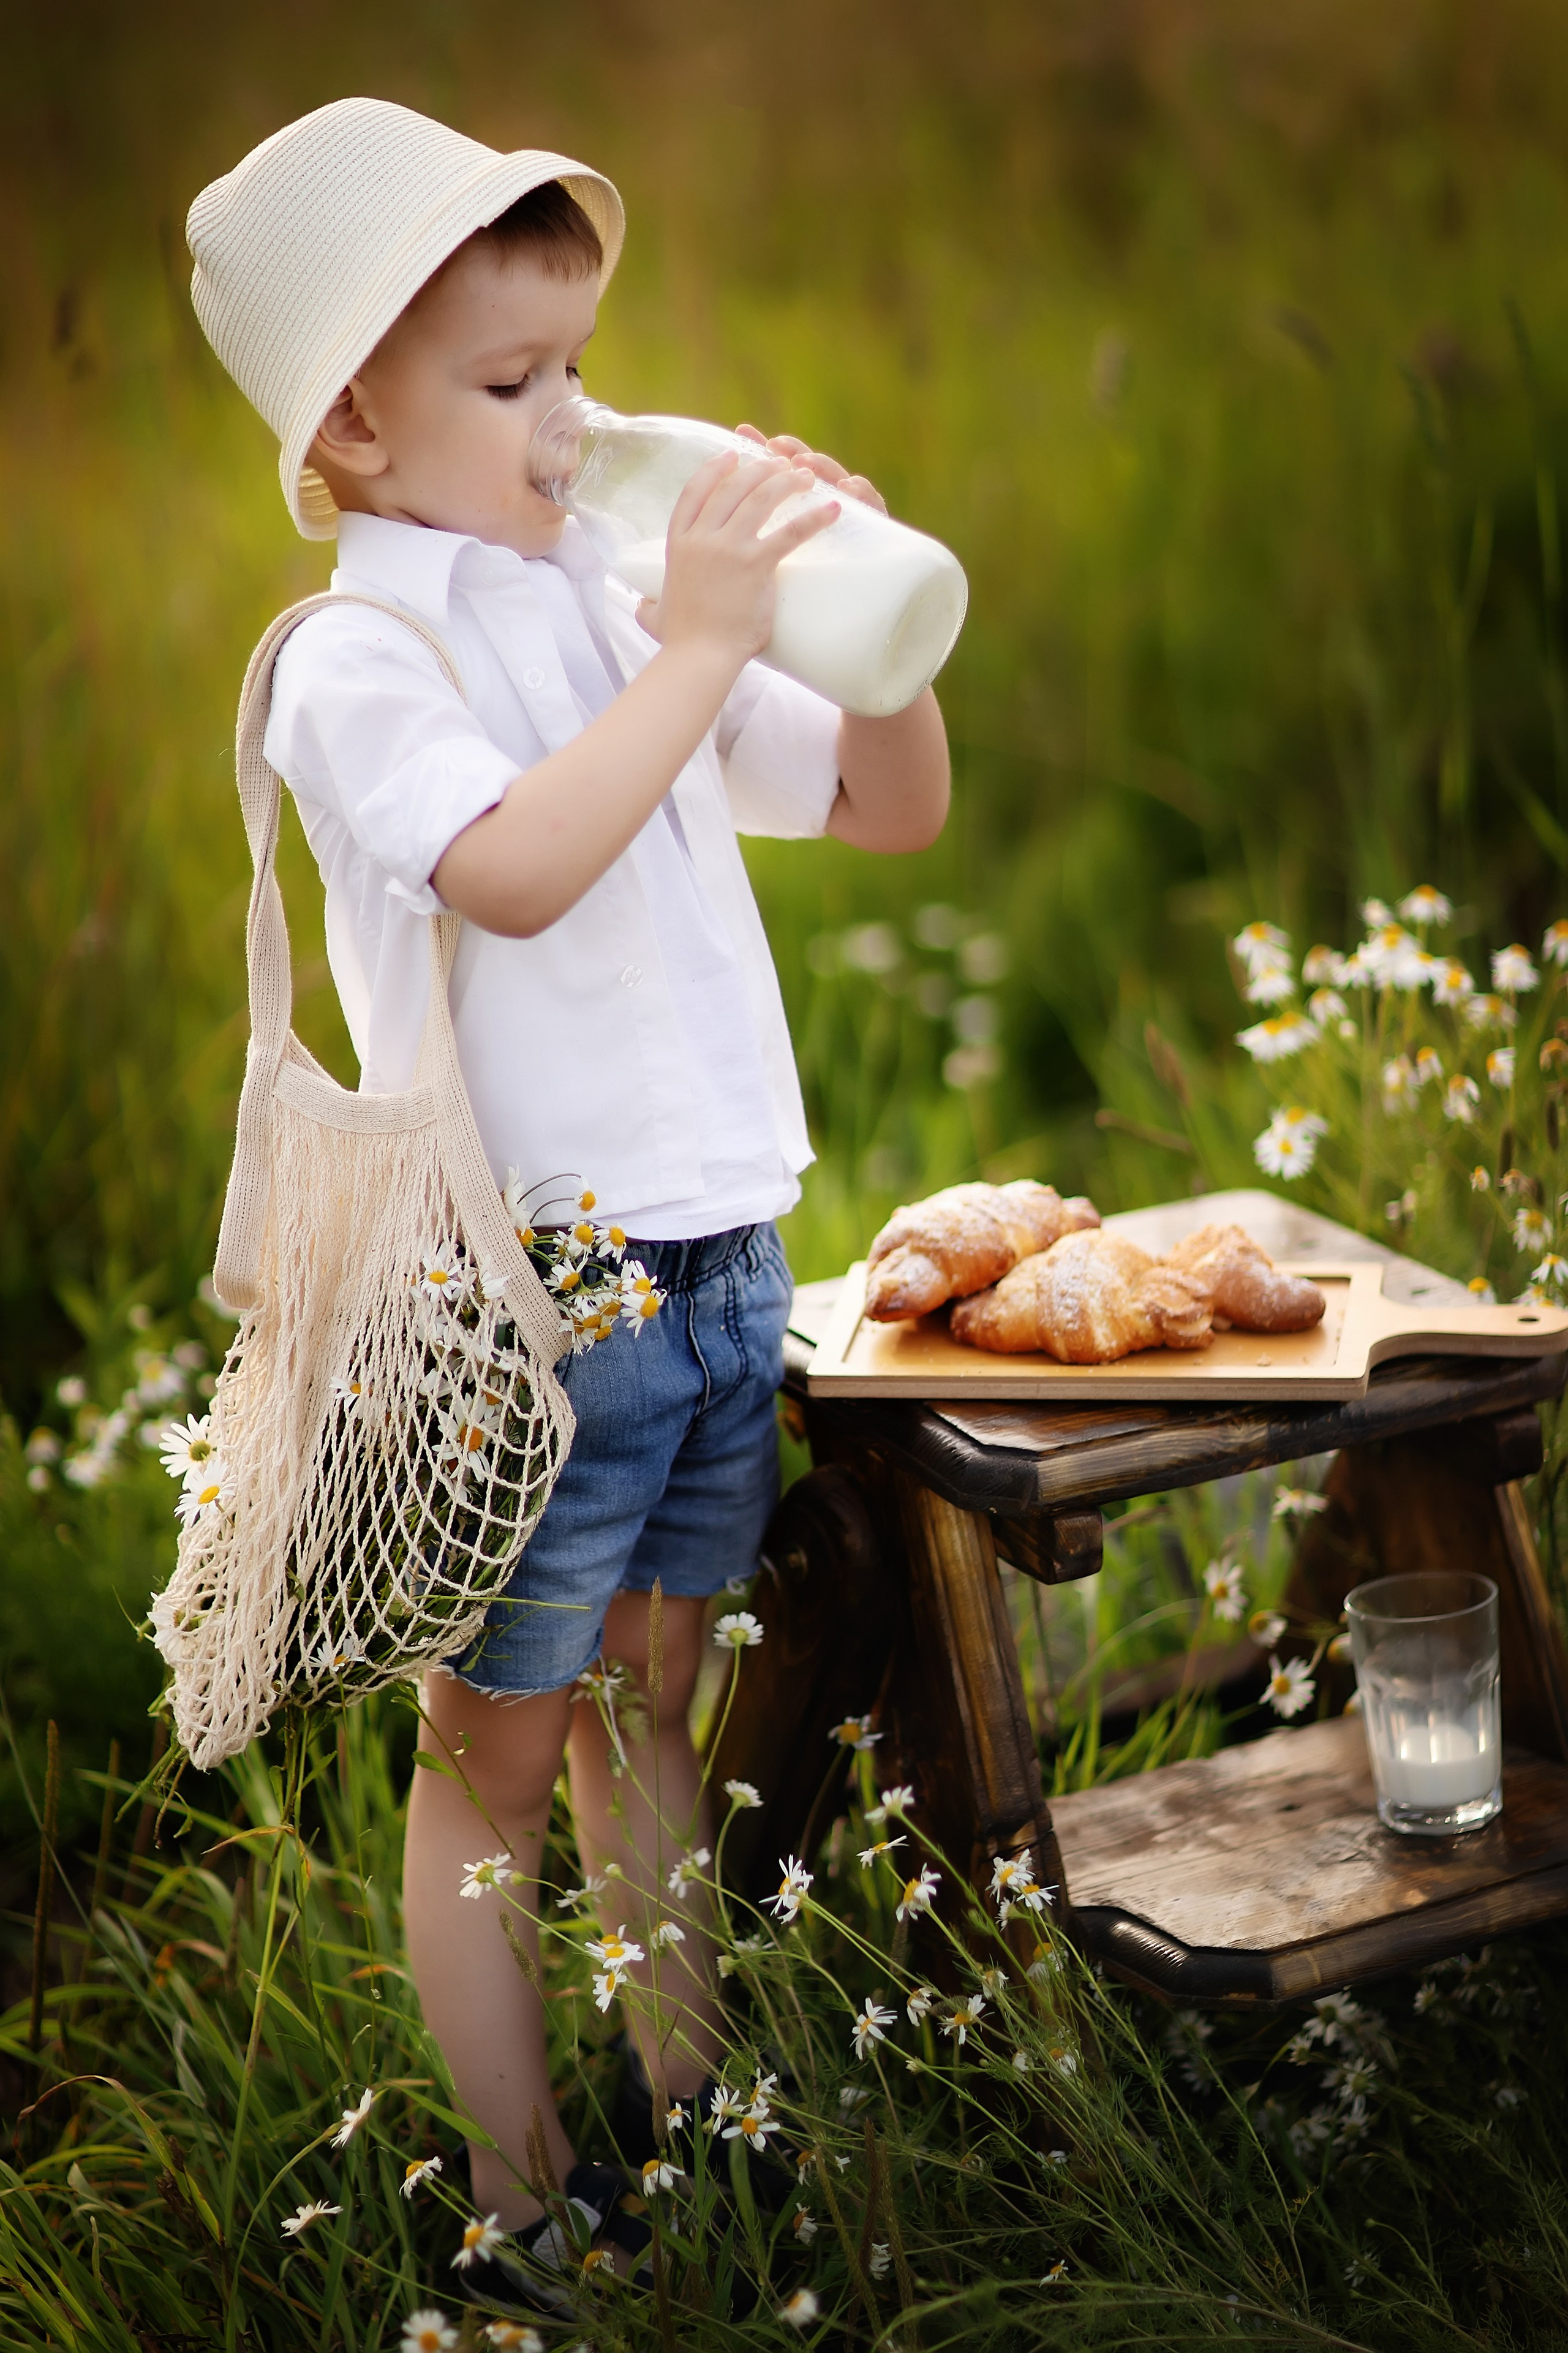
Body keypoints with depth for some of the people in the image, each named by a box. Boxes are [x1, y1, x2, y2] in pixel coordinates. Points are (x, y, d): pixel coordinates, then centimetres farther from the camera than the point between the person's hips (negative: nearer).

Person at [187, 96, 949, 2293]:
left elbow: (895, 808, 14)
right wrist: (697, 647, -26)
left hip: (720, 1246, 7)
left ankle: (696, 2119, 32)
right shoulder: (358, 659, -11)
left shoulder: (626, 611, 10)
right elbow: (516, 868, -30)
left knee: (650, 1699, 19)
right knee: (497, 1747, 6)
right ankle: (522, 2200, 19)